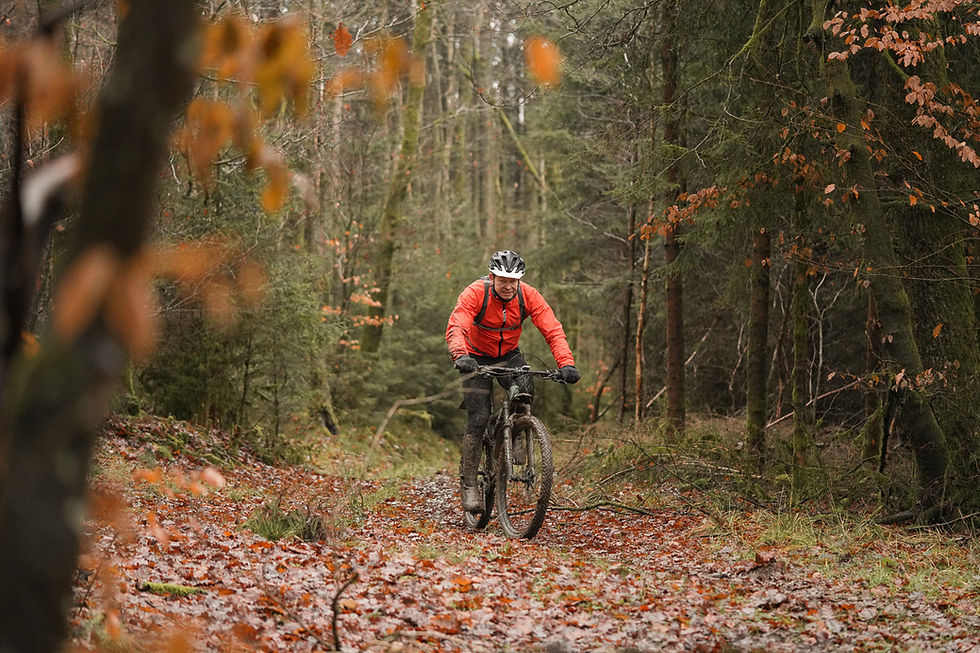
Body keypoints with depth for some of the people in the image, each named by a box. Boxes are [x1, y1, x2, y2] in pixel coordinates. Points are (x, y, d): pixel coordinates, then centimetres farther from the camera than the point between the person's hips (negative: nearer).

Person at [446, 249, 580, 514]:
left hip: (509, 355, 2)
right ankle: (468, 483, -4)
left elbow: (553, 330, -25)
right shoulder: (475, 293, -27)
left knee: (525, 389, -28)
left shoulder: (529, 296, -20)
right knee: (478, 419, -14)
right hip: (477, 357, -2)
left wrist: (566, 363, -41)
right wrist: (460, 355, -59)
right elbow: (456, 328, -39)